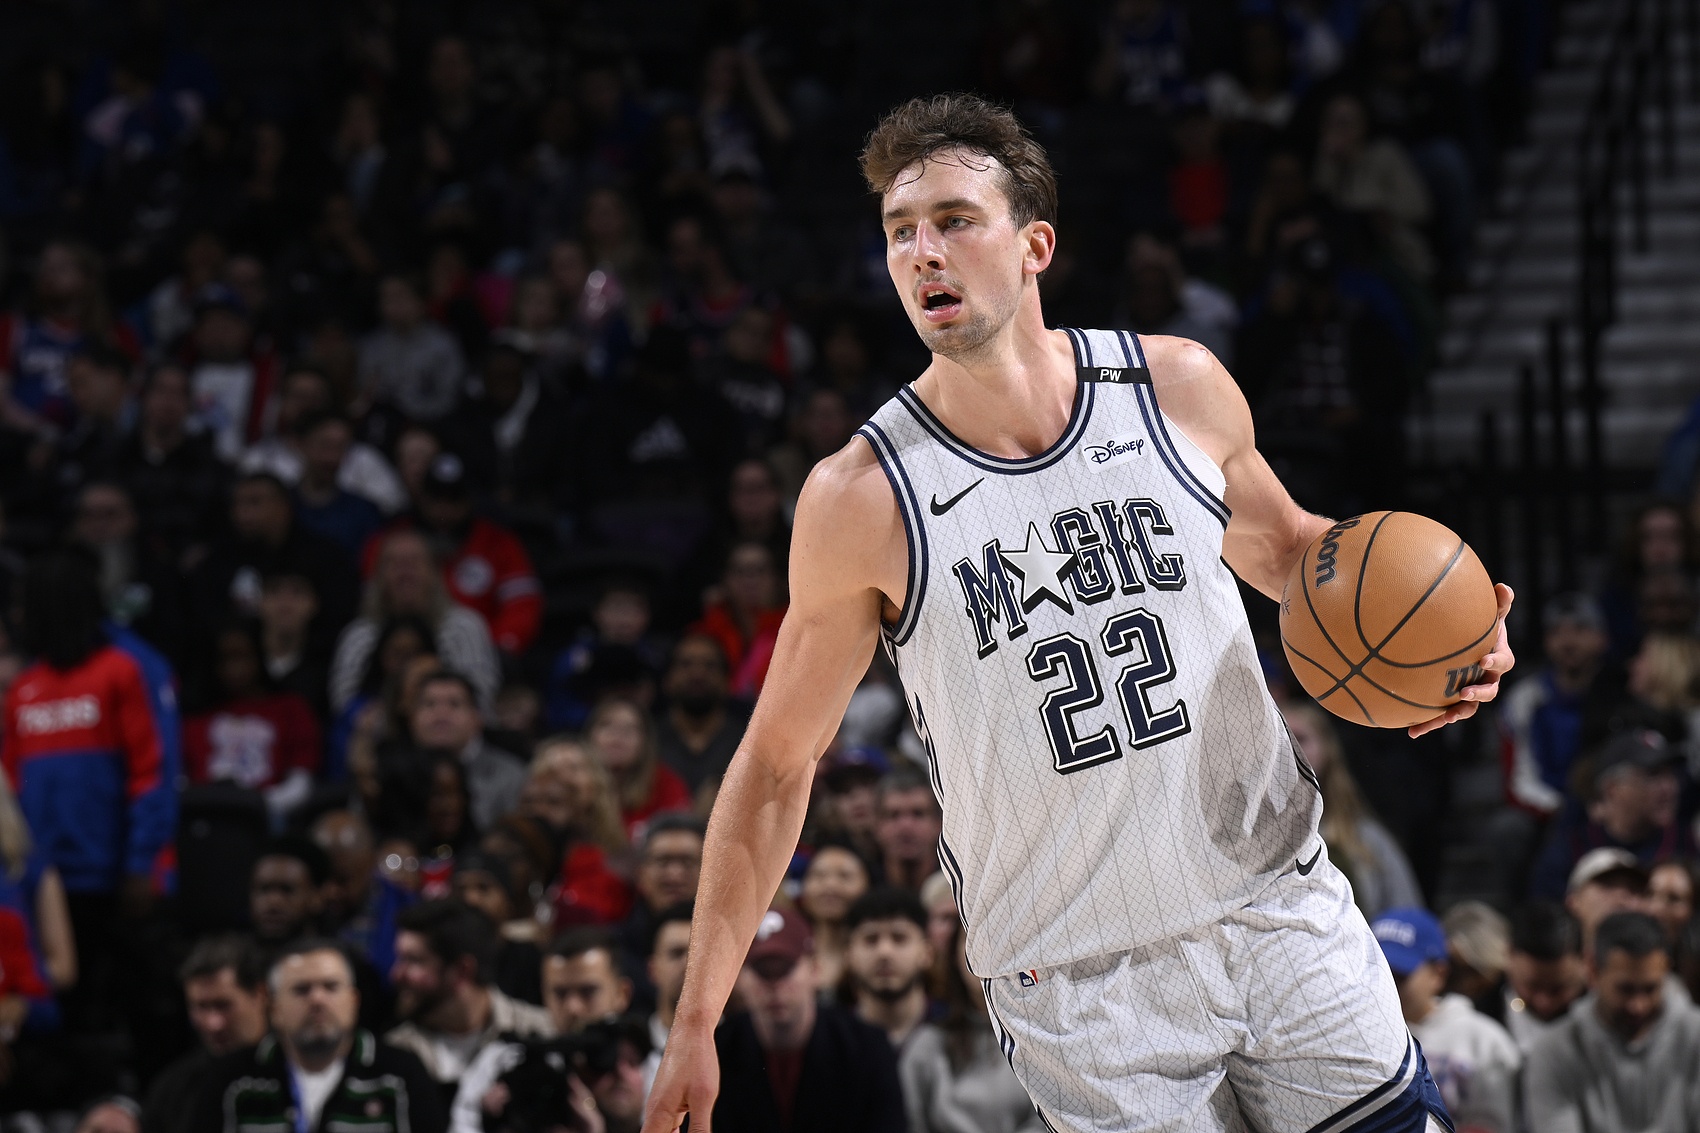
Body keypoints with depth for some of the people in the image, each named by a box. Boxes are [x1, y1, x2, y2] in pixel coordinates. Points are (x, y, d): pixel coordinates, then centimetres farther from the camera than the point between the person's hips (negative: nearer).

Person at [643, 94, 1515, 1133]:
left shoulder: (1182, 389, -2)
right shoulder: (862, 500, -9)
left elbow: (1280, 546, 19)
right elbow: (779, 762, -1)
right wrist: (697, 1021, -1)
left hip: (1281, 912, 3)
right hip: (1079, 987, -3)